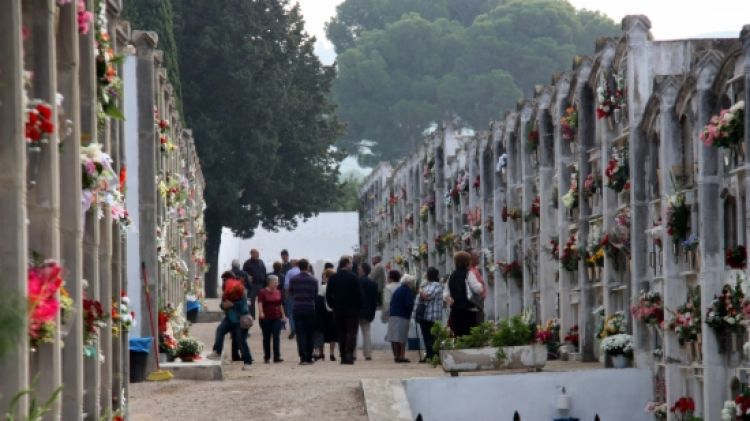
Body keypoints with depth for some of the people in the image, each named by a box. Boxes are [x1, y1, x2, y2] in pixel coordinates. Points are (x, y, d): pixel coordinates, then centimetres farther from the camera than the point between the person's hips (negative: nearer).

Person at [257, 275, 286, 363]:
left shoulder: (278, 292, 9)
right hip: (266, 318, -3)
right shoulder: (262, 292, -6)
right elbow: (260, 303, -17)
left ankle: (277, 357, -7)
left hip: (276, 318, 3)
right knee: (266, 338, 6)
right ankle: (266, 357, 14)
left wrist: (283, 315, 16)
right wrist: (261, 313, -31)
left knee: (276, 337, -5)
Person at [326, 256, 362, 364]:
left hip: (338, 310, 4)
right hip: (352, 310, -3)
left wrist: (333, 306, 12)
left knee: (341, 333, 8)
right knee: (351, 332, -3)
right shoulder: (353, 277, -7)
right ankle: (349, 354, -19)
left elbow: (328, 295, 4)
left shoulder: (333, 278, 4)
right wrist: (359, 306, 2)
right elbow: (359, 294, -8)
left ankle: (343, 356, 5)